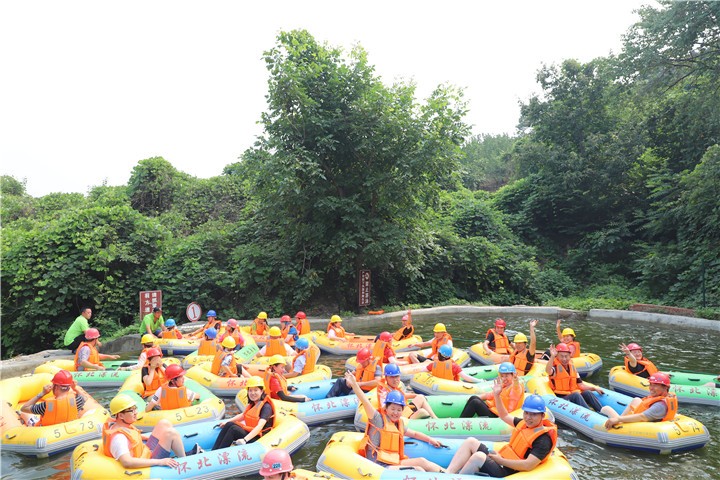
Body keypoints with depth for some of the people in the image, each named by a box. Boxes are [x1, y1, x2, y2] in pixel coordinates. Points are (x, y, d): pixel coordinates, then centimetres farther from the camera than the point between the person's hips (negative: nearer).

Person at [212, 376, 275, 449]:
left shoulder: (266, 406, -16)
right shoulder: (252, 404, 11)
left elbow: (260, 426, -27)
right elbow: (243, 415, 26)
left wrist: (245, 439, -37)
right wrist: (227, 421, 14)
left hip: (257, 438, -8)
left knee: (233, 429, -24)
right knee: (229, 425, -9)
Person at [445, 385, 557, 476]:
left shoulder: (544, 439, -15)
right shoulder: (525, 424, 12)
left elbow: (528, 466, -25)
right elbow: (504, 416, 27)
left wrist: (500, 460, -19)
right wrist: (496, 395, 17)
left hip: (506, 473, -10)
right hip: (500, 461, 10)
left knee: (478, 456, -33)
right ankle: (448, 475, -16)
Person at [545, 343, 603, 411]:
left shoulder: (572, 367, 15)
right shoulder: (556, 367, -7)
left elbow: (580, 385, 15)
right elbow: (548, 371, -33)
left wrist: (594, 388, 1)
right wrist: (552, 356, -45)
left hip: (574, 396, 6)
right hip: (561, 399, -6)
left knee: (587, 393, -18)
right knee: (576, 395, -31)